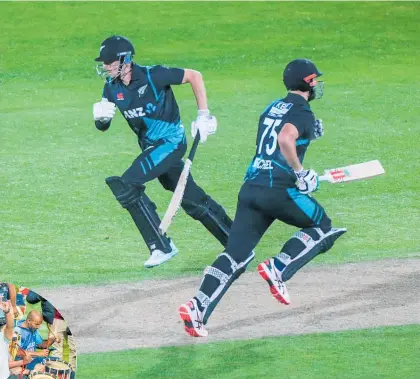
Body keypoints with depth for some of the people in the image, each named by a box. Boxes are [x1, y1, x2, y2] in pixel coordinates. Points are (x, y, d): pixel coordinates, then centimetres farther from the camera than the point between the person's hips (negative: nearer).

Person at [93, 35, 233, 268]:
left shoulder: (152, 76, -19)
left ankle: (161, 247, -15)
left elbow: (194, 76, -11)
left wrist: (203, 115, -14)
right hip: (151, 147, 8)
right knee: (194, 201, 12)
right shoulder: (112, 88, 0)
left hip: (170, 141, -8)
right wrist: (100, 117, -21)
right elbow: (102, 126, 3)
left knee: (127, 185, -20)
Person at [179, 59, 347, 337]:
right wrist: (300, 173, -14)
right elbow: (285, 139, -23)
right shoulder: (303, 113, -4)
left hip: (250, 186, 7)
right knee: (322, 227, 16)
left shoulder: (273, 108, 22)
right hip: (278, 189, -7)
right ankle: (279, 269, -3)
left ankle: (198, 307, -14)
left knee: (236, 255, 3)